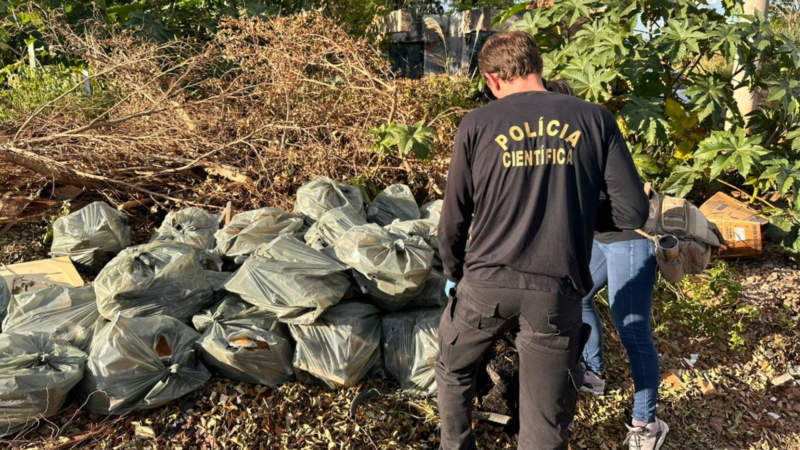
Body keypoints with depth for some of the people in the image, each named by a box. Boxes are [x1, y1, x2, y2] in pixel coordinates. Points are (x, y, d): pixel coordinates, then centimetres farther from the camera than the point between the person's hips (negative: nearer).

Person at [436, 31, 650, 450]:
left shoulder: (477, 124, -2)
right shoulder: (595, 119, 0)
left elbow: (454, 219, 2)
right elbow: (632, 213, -3)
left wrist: (453, 274, 20)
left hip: (486, 284, 0)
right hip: (556, 292, 0)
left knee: (452, 369, 30)